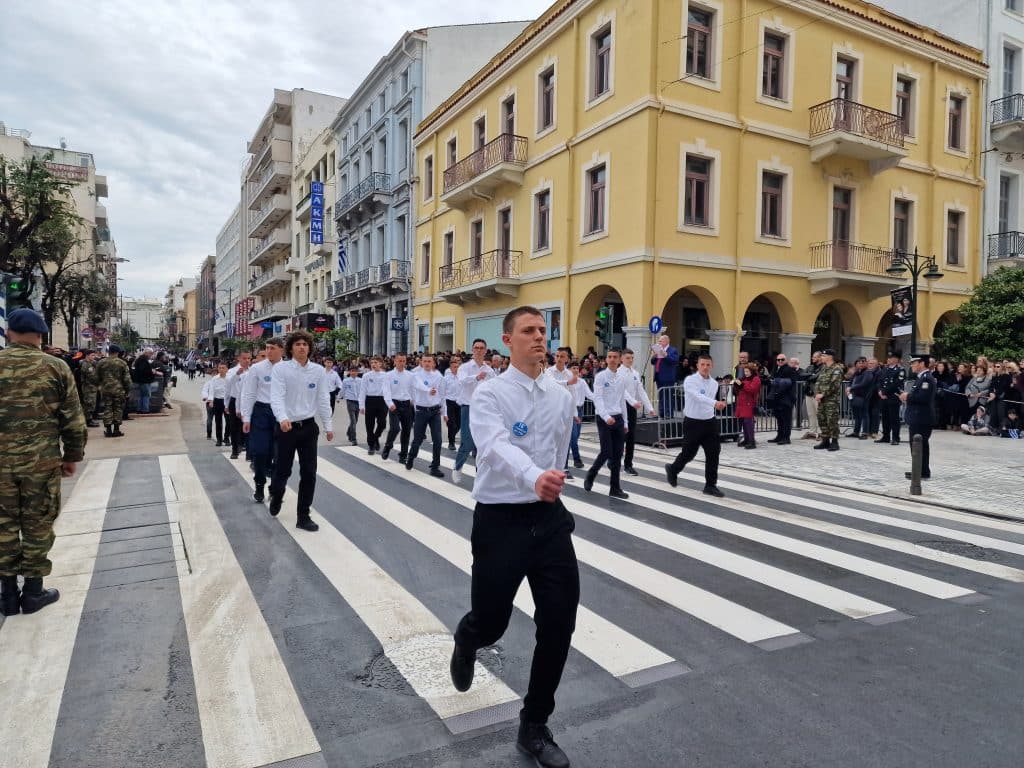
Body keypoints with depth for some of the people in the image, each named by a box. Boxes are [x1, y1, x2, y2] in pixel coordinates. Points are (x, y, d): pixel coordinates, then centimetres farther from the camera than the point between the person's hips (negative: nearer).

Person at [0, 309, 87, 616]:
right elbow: (73, 418, -3)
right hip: (42, 460, -2)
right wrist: (72, 456, 7)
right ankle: (33, 591, 17)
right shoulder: (55, 366, -4)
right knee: (38, 526, 9)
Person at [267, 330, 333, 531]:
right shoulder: (281, 369, -8)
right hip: (287, 427, -3)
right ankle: (276, 495, 42)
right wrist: (283, 418, -35)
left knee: (309, 473, 3)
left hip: (309, 426, 3)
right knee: (283, 470, 8)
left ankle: (303, 516, 14)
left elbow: (323, 399, 6)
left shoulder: (318, 370, 1)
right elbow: (277, 397, -18)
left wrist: (328, 426, 6)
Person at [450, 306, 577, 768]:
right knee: (490, 624, 8)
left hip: (549, 517, 4)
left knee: (559, 624, 2)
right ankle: (465, 642, 49)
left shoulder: (562, 396, 5)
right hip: (500, 520, -4)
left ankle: (534, 728, 24)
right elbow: (495, 447, -31)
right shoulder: (490, 393, -12)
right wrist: (534, 477, -49)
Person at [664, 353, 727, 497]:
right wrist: (715, 403, -46)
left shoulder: (714, 383, 6)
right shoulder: (690, 380, -14)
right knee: (688, 453, 5)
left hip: (710, 422, 5)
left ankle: (711, 485, 10)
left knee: (713, 454, 0)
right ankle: (673, 470, 34)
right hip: (693, 422, -5)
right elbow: (698, 397, -32)